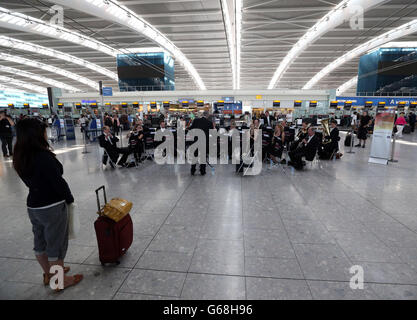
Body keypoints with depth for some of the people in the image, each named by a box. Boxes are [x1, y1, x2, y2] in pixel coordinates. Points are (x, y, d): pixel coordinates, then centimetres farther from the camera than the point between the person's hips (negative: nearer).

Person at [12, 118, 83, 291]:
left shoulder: (20, 158, 1)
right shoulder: (44, 156, -24)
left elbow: (30, 181, 8)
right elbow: (59, 182, -20)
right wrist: (69, 198, -5)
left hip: (33, 205, 8)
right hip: (52, 207, -8)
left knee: (40, 241, 22)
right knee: (56, 244, 8)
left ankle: (48, 274, 42)